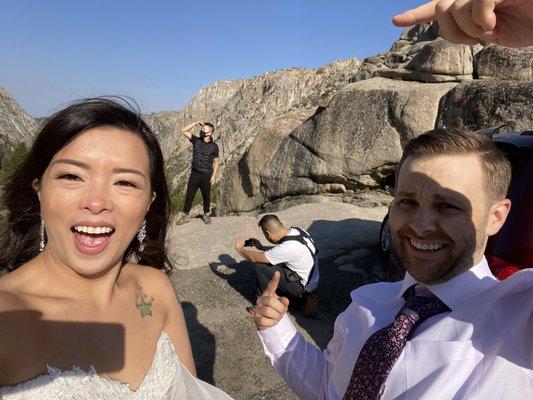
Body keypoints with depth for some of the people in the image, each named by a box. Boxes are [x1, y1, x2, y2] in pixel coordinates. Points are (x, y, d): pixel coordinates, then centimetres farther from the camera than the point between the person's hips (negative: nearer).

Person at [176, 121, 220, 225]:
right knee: (189, 196, 6)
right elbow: (184, 131, -2)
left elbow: (216, 162, 2)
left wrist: (213, 175, -4)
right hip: (194, 174, 2)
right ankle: (185, 215, 18)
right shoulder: (196, 140, 1)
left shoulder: (214, 146, -5)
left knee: (206, 197, 11)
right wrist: (195, 124, -10)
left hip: (206, 175, -2)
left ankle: (206, 215, 29)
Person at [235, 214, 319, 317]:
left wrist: (239, 248, -1)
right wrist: (261, 247, 13)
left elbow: (254, 258, -17)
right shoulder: (297, 231, -7)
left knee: (260, 266, -13)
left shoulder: (287, 248, -30)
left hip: (302, 287, -8)